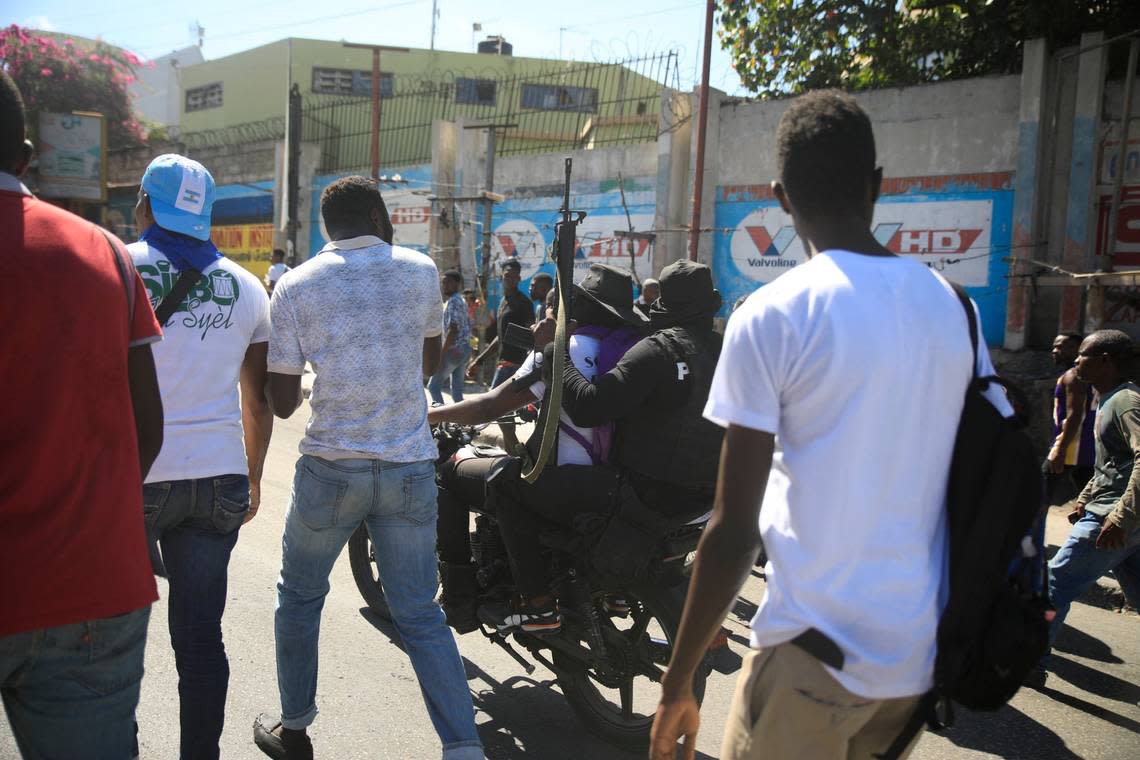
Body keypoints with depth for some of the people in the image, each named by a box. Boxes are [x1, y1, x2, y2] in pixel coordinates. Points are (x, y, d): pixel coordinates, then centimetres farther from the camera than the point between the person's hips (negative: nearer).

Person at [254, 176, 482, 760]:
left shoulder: (295, 286, -3)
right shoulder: (421, 271, 2)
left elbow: (282, 402, -2)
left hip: (332, 468, -1)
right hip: (412, 468, 1)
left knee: (299, 596, 21)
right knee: (420, 614, 10)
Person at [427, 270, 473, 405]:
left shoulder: (453, 302, -14)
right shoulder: (461, 300, 17)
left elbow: (453, 330, -21)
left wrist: (441, 354, -21)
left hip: (454, 350, -10)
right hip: (464, 348, 10)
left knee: (433, 386, -2)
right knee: (457, 389, 11)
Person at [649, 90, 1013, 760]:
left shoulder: (772, 316, -14)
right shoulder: (953, 307, 2)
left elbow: (734, 532, -15)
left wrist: (678, 683, -5)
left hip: (817, 655, -6)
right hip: (924, 655, 6)